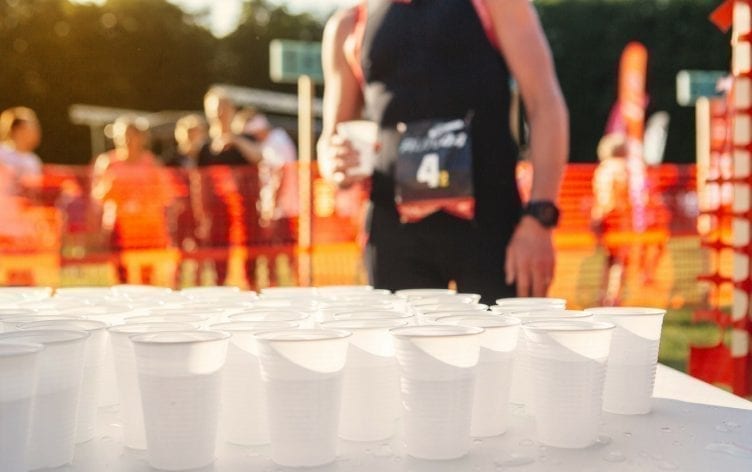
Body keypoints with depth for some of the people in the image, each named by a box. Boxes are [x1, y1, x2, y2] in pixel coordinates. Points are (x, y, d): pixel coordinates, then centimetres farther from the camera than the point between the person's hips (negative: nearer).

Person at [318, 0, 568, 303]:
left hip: (487, 223, -2)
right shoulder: (347, 26, 13)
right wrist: (335, 163, -6)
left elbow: (546, 105, -1)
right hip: (394, 230, 2)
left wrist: (538, 219, -12)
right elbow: (331, 141, 19)